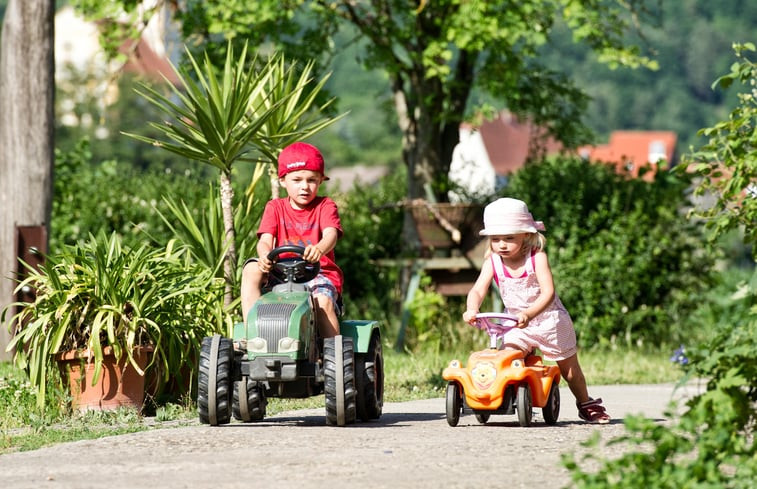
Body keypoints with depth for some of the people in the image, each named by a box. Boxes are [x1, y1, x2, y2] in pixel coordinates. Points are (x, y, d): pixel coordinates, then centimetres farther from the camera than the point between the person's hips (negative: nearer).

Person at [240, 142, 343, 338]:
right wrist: (265, 255, -33)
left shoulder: (325, 206, 4)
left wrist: (319, 249, -43)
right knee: (251, 269, -24)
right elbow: (265, 240, -6)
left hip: (319, 272, -3)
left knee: (323, 300, -34)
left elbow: (331, 235, -17)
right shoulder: (275, 208, 10)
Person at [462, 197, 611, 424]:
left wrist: (529, 314, -50)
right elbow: (478, 290, -20)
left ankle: (586, 404, 34)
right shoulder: (493, 262, -12)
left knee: (568, 367, 13)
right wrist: (472, 310, -43)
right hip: (518, 325, 3)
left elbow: (548, 292, -33)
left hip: (550, 320, -3)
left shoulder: (537, 258, -23)